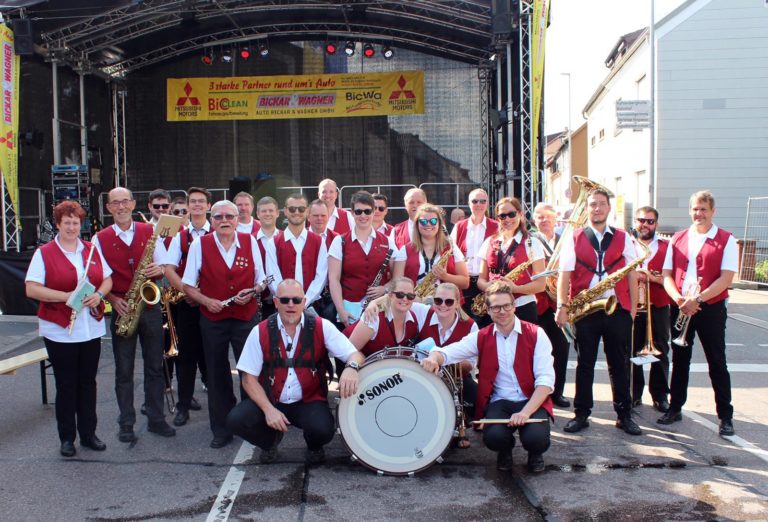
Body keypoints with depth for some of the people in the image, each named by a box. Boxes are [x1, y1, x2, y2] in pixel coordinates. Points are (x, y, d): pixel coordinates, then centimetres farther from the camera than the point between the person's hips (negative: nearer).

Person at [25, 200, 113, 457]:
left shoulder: (92, 250, 8)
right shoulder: (44, 253, -5)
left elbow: (107, 279, 11)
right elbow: (31, 289, -12)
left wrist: (99, 294, -11)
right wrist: (66, 296, -22)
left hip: (91, 328, 4)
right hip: (60, 330, -3)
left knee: (88, 382, 11)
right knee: (66, 385, 6)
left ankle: (88, 433, 23)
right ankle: (67, 437, 19)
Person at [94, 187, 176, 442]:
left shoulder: (150, 232, 5)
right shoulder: (100, 239, 2)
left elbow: (164, 265, 7)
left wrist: (159, 269, -15)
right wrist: (113, 299, -13)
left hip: (150, 306, 1)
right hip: (121, 309, -1)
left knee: (155, 366, 7)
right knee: (124, 370, 6)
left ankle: (156, 419, 19)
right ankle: (126, 424, 17)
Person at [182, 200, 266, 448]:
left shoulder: (250, 242, 2)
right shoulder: (199, 245, -2)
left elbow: (260, 280, 8)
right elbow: (188, 285, 1)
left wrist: (252, 292, -13)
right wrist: (207, 301, -15)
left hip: (246, 317, 0)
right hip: (212, 319, 0)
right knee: (217, 375, 10)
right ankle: (221, 429, 23)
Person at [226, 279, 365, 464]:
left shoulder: (322, 327, -7)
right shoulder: (261, 332, -5)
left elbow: (355, 354, -10)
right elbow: (249, 379, -3)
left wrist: (351, 367, -36)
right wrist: (268, 409, -17)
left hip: (310, 401, -1)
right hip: (270, 400, 2)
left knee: (323, 430, -31)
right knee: (235, 420, -24)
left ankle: (314, 446, 11)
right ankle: (270, 441, 12)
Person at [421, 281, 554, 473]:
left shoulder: (536, 335, -4)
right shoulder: (481, 337, 4)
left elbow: (545, 380, -11)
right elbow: (448, 352, -7)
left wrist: (526, 412, -24)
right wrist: (434, 358, -32)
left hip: (532, 401, -1)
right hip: (499, 402, 2)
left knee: (536, 439, -30)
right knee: (493, 437, -28)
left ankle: (535, 454, 10)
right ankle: (505, 450, 11)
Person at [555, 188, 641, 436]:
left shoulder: (623, 238, 7)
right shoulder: (574, 239, 3)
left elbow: (632, 275, 6)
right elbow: (564, 274, -3)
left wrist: (633, 308, 1)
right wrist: (562, 306, -12)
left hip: (617, 309, 1)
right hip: (585, 310, -1)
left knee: (618, 363, 8)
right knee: (585, 363, 7)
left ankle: (624, 415, 19)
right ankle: (581, 414, 16)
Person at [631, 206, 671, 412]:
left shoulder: (667, 247, 7)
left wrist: (653, 277, -16)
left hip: (658, 308, 0)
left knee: (660, 353, 5)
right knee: (631, 352, 4)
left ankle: (660, 395, 17)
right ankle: (634, 394, 17)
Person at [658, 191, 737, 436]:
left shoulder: (726, 240, -3)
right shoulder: (677, 239, 8)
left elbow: (726, 278, -11)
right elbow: (666, 275, 5)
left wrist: (698, 299, -21)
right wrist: (679, 299, -13)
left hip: (712, 308, -3)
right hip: (680, 309, 4)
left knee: (717, 362, 4)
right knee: (679, 360, 11)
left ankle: (726, 416, 13)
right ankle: (675, 408, 22)